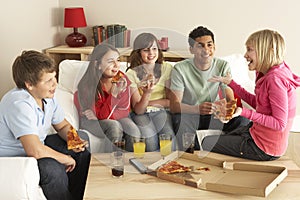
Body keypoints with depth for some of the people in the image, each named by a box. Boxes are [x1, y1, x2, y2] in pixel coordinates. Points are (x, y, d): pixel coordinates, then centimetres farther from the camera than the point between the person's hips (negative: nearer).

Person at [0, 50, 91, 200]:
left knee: (82, 137, 6)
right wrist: (66, 159, -24)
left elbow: (62, 126, 11)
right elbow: (35, 151, -40)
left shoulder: (47, 96, -5)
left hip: (37, 149, 10)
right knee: (53, 168, -34)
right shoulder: (18, 104, -32)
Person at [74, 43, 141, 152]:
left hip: (116, 118, 4)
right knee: (114, 126, -32)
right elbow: (103, 115, -22)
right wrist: (113, 94, -38)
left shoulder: (122, 79, -13)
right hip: (92, 122, -3)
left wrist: (99, 114, -26)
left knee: (133, 130, -24)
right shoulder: (87, 85, -23)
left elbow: (125, 110, -10)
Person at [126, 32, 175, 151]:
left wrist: (148, 102, -9)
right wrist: (147, 94, -29)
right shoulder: (131, 74, -6)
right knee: (149, 135, -31)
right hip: (141, 115, -1)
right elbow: (138, 110, -10)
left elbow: (171, 101, 0)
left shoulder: (167, 69, 0)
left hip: (161, 112, 1)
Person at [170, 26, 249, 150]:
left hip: (214, 115, 3)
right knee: (179, 120, -37)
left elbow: (230, 99, -6)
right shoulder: (180, 69, -11)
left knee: (242, 120, -24)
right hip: (188, 114, -2)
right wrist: (198, 109, -39)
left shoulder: (223, 66, -1)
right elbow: (174, 105, -18)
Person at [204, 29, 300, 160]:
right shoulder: (269, 74, 2)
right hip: (257, 132, 9)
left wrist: (245, 112, -29)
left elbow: (280, 123, -27)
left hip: (265, 150, -9)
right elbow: (257, 103, 12)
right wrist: (231, 83, 12)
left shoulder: (275, 79, -28)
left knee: (207, 143, 2)